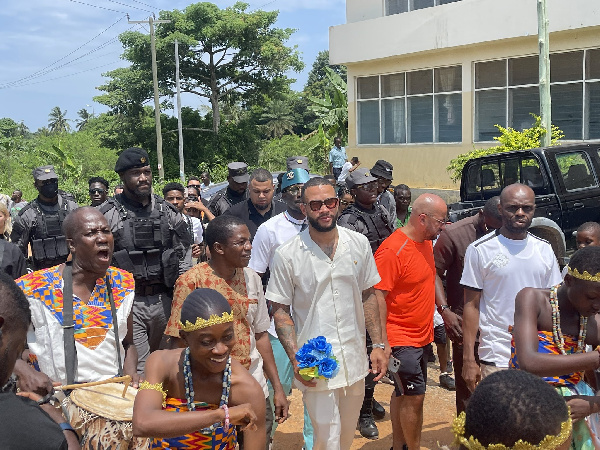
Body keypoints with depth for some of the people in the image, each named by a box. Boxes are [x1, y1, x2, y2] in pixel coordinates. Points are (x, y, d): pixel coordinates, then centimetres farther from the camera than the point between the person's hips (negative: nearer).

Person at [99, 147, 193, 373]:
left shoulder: (168, 211, 8)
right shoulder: (108, 214, -3)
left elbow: (185, 249, 15)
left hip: (165, 301, 4)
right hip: (128, 302, -3)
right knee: (136, 371, -3)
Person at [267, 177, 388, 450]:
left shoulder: (359, 243, -1)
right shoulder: (287, 255, -11)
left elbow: (368, 296, 8)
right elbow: (280, 311, -6)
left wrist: (378, 345, 3)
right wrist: (296, 359, -16)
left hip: (355, 359, 4)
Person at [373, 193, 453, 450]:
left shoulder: (425, 242, 6)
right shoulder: (392, 250, -22)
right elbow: (377, 298, -23)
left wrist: (444, 308, 11)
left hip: (422, 336, 9)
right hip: (401, 340, -9)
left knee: (403, 394, 19)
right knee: (414, 397, -3)